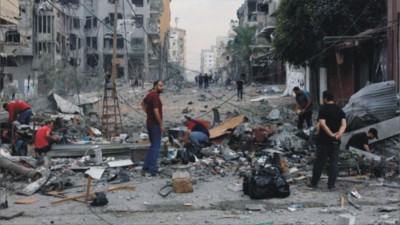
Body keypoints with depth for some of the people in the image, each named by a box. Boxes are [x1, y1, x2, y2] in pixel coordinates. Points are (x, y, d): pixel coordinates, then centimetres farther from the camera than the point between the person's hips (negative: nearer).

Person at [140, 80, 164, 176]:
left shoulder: (150, 94, 10)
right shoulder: (155, 96, -19)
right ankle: (152, 169, 0)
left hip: (149, 123, 9)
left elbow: (142, 104, 26)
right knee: (155, 146, -2)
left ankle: (145, 167, 19)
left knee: (153, 145, 18)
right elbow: (156, 111, -25)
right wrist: (161, 124, -20)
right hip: (155, 124, -9)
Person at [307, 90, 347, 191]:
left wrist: (331, 134, -21)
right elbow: (344, 124, -5)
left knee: (319, 162, 5)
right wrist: (338, 134, -17)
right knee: (334, 163, 7)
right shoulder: (339, 110, 7)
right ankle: (331, 185, 9)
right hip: (336, 142, 4)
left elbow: (322, 124, -21)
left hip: (324, 141, -4)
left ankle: (313, 184, 14)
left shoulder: (323, 109, -9)